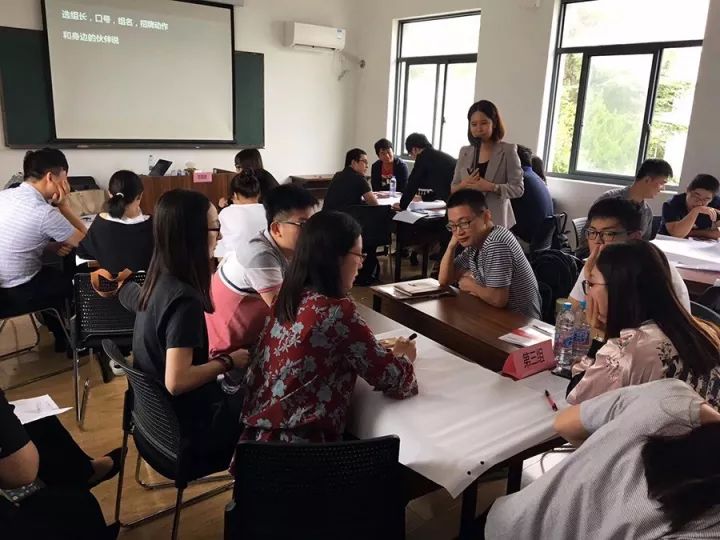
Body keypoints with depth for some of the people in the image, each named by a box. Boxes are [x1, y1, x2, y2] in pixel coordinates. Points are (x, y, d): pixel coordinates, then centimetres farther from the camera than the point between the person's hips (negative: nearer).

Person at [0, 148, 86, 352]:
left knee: (55, 275, 29)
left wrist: (51, 246, 1)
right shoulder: (44, 212, -26)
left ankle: (59, 333, 43)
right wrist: (63, 205, -11)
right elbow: (85, 241, -12)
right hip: (20, 293, -7)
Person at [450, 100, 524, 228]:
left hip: (495, 220, -3)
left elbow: (518, 188, -5)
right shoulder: (465, 152, 11)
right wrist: (463, 185, -10)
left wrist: (491, 187, -20)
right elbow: (453, 189, 13)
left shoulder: (507, 151, -1)